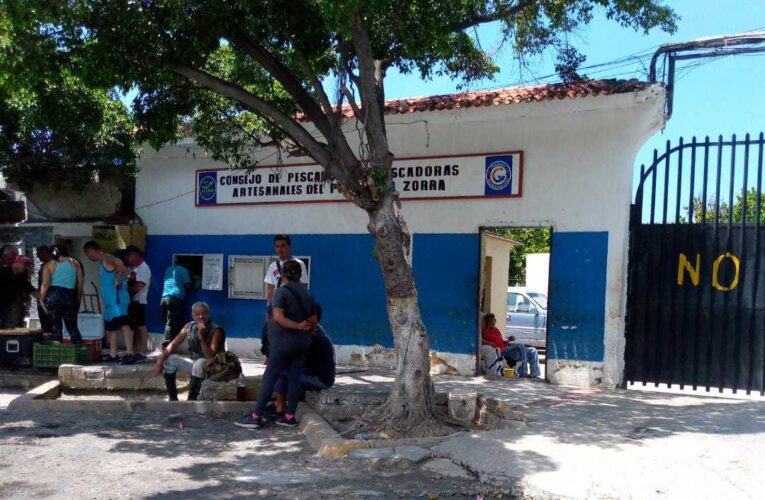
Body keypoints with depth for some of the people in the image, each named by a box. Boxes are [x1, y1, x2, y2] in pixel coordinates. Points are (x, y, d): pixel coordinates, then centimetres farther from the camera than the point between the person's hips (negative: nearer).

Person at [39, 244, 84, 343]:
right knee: (73, 327, 9)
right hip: (70, 297, 2)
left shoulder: (49, 265, 3)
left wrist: (41, 300, -2)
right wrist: (78, 300, 16)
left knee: (55, 327, 4)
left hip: (53, 297, -1)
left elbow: (45, 285, -7)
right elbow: (80, 284, 8)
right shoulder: (75, 263, 9)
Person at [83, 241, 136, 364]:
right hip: (110, 301, 11)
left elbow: (119, 263, -33)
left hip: (117, 299, -11)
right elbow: (125, 270, 27)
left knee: (123, 324, -18)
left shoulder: (106, 258, -10)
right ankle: (113, 355, 23)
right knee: (111, 326, 15)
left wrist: (117, 280, -22)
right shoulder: (102, 261, 21)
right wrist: (122, 280, 14)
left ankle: (131, 354, -26)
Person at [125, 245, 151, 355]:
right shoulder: (132, 268, 17)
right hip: (131, 301, 9)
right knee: (134, 326, 11)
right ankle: (136, 350, 17)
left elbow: (139, 286, -18)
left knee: (141, 326, -5)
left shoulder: (143, 268, -10)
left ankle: (142, 351, -3)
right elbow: (130, 283, 18)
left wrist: (126, 291, -8)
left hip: (138, 301, -9)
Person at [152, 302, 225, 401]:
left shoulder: (216, 330, -20)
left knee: (199, 364, -36)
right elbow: (172, 345, -3)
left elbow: (210, 356, -28)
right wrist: (160, 360, -18)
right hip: (194, 363, 6)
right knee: (170, 359, -8)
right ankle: (173, 399, -3)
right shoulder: (189, 327, -3)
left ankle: (191, 400, -28)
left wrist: (201, 336, -35)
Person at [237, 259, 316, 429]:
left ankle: (256, 416, 1)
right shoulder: (307, 294, 8)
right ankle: (290, 416, 12)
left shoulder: (282, 291, -10)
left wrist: (297, 326, -14)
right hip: (303, 343, 6)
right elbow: (313, 320, 12)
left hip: (283, 342, -6)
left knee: (269, 377, -2)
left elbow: (278, 317, -21)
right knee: (294, 377, 9)